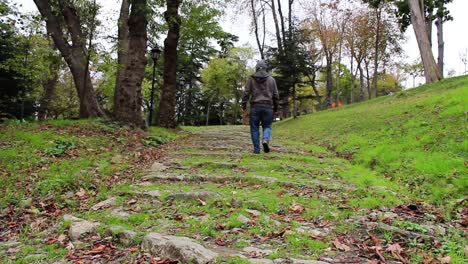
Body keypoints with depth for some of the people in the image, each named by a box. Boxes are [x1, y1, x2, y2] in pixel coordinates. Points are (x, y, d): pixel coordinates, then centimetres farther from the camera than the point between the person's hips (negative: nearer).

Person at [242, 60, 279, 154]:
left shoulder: (251, 78, 5)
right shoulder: (271, 79, 9)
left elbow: (246, 93, -1)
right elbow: (276, 95, 9)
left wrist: (244, 105, 4)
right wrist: (275, 109, 16)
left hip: (255, 106, -1)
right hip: (268, 107, 1)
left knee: (255, 128, 6)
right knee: (267, 126, 11)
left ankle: (256, 149, 4)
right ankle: (266, 140, -17)